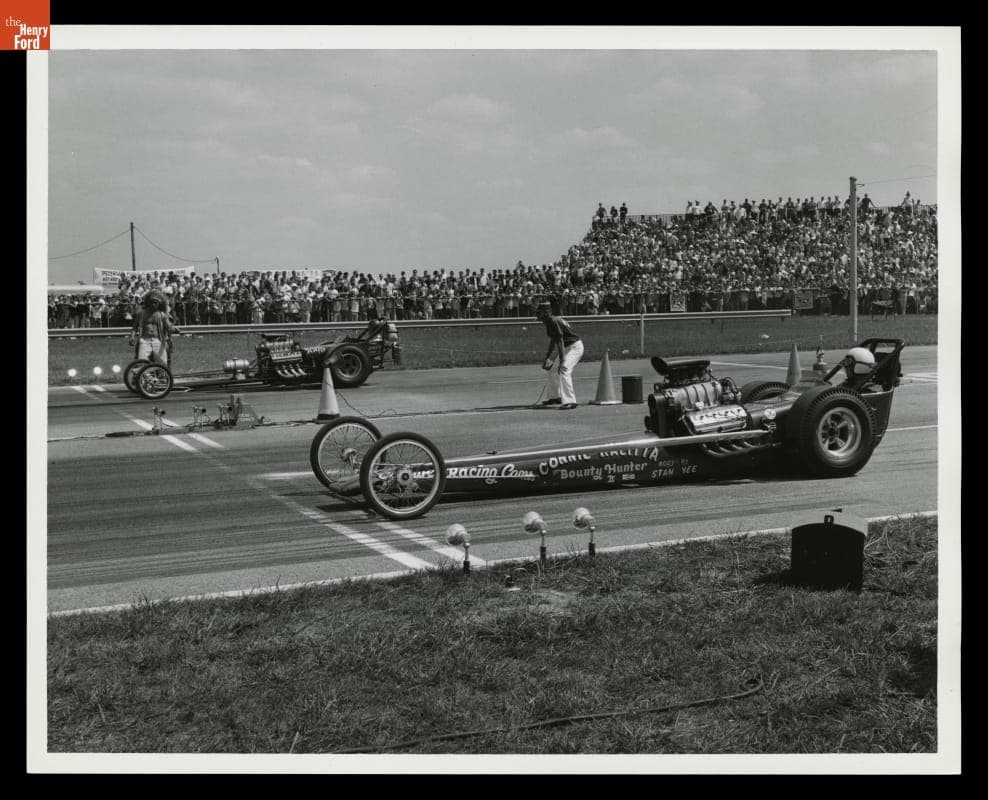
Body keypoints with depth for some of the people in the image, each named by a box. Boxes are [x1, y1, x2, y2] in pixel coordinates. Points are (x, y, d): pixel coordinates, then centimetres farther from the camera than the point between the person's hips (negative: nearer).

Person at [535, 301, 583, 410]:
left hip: (575, 347, -11)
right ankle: (554, 397, 35)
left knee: (563, 371, -26)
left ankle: (570, 401, -30)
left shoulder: (553, 322, -21)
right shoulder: (549, 322, 10)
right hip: (567, 348, 11)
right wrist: (547, 358, 26)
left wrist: (561, 361, -34)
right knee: (552, 370, 18)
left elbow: (560, 341, -28)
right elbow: (553, 341, 22)